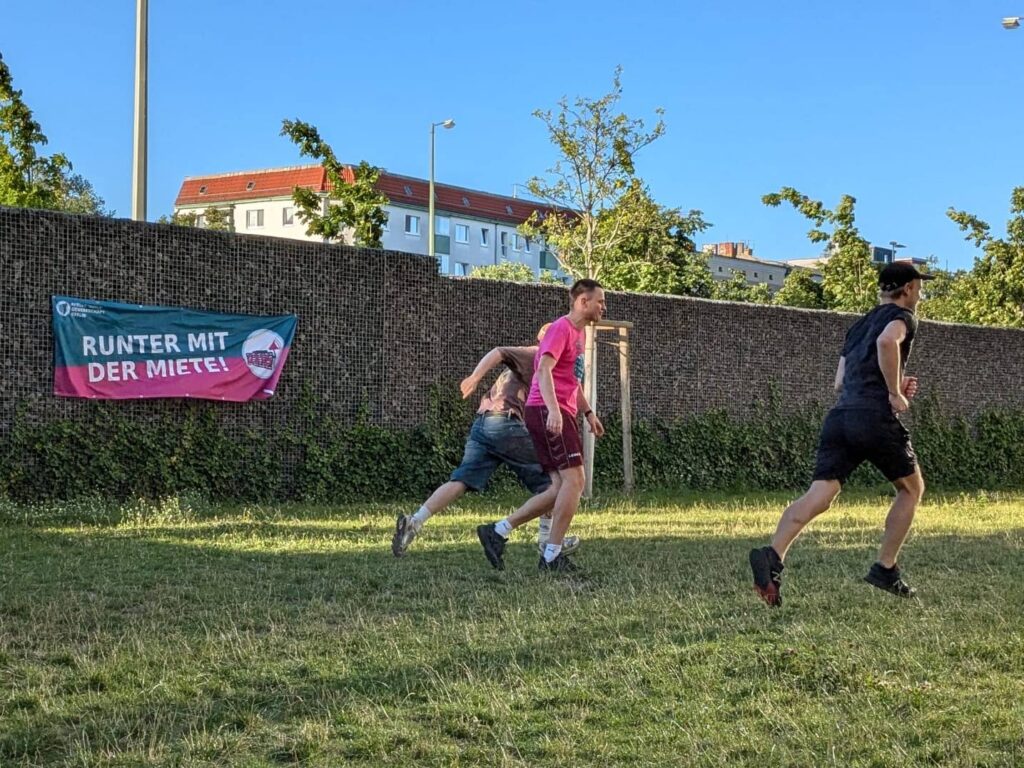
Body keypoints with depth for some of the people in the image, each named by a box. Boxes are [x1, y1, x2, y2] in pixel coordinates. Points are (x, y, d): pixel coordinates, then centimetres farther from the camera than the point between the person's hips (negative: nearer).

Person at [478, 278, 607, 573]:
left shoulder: (578, 332, 21)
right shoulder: (561, 328, -10)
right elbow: (544, 369, -22)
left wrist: (588, 412, 29)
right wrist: (554, 410, -34)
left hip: (561, 415, 10)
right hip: (547, 412, -10)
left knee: (561, 487, 6)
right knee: (574, 481, -12)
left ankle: (498, 531, 7)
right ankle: (552, 556, -8)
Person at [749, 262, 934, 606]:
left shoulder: (858, 326, 28)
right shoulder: (902, 317, 5)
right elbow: (887, 341, -20)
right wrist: (896, 393, -12)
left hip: (840, 414, 6)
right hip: (876, 419, -6)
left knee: (819, 494, -8)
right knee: (912, 487, 17)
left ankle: (773, 555, -31)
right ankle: (886, 569, 14)